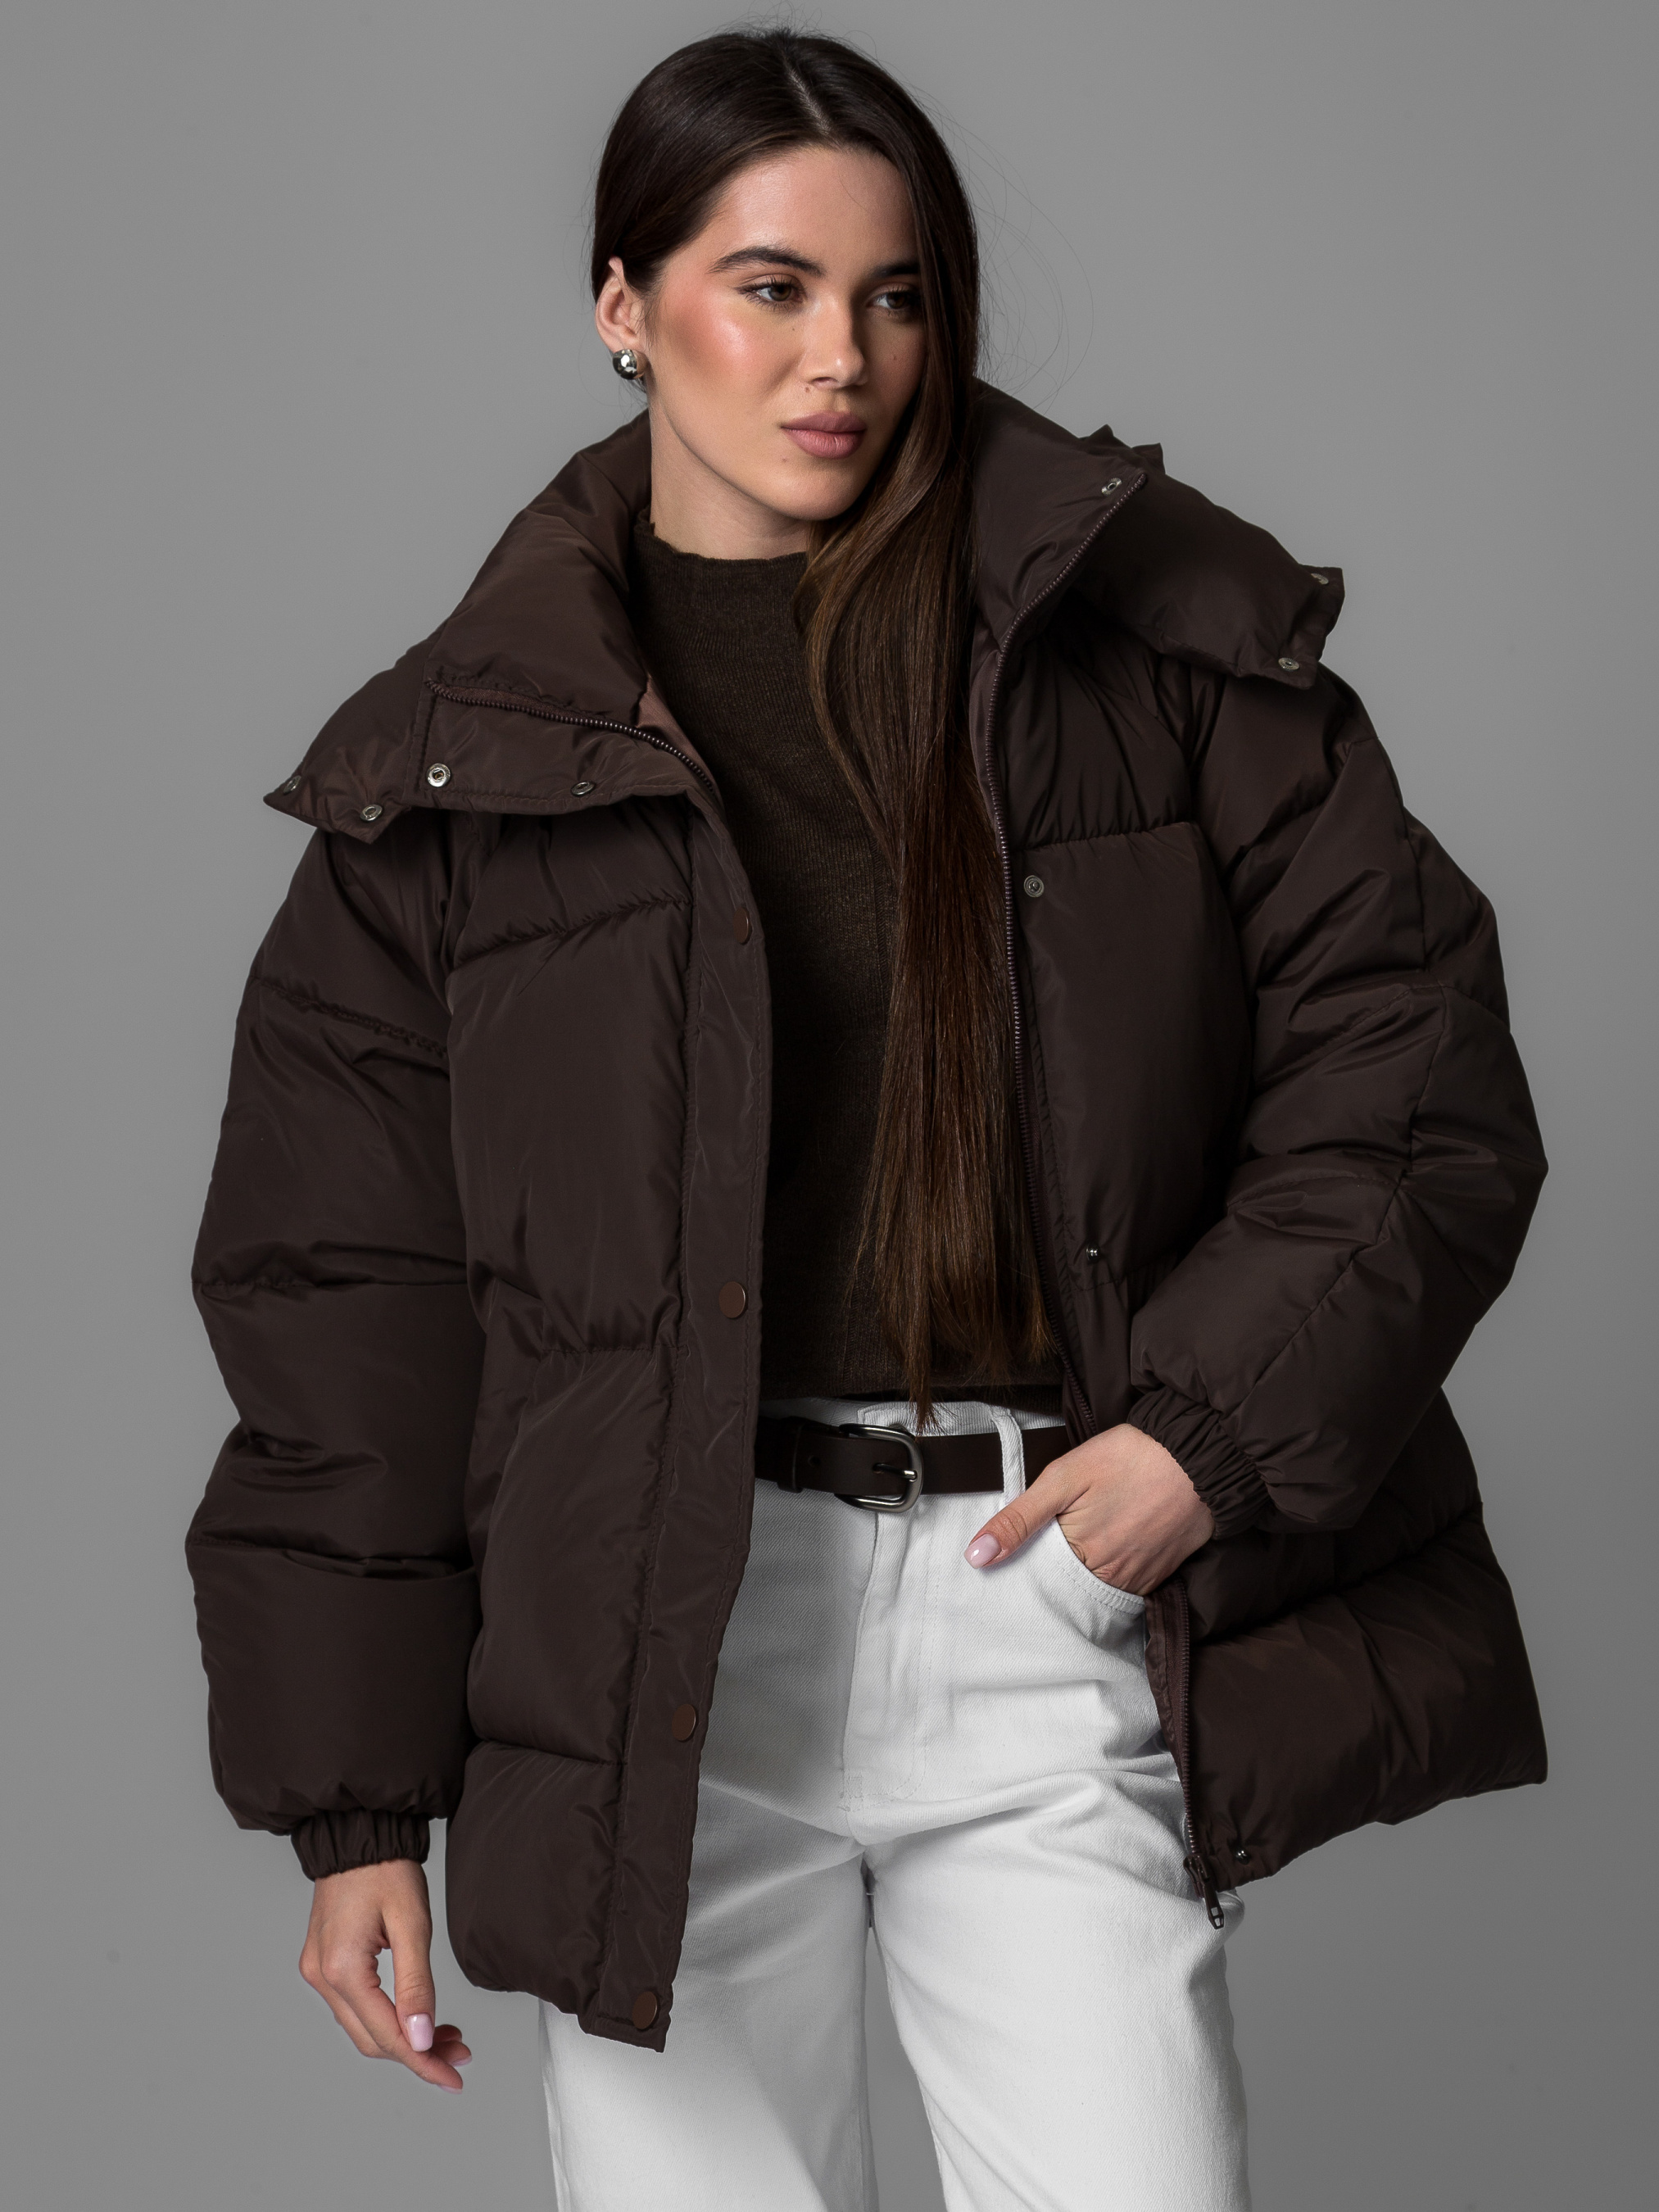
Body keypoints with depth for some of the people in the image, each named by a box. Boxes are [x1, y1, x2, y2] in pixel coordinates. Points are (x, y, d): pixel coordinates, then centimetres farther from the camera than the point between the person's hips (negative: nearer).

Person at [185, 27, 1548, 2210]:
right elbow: (346, 1294, 5)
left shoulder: (1163, 641, 3)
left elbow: (1410, 1062, 3)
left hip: (1060, 1592, 0)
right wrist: (352, 1800, 2)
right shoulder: (467, 759, 4)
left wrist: (1221, 1423, -10)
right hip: (655, 1654, 1)